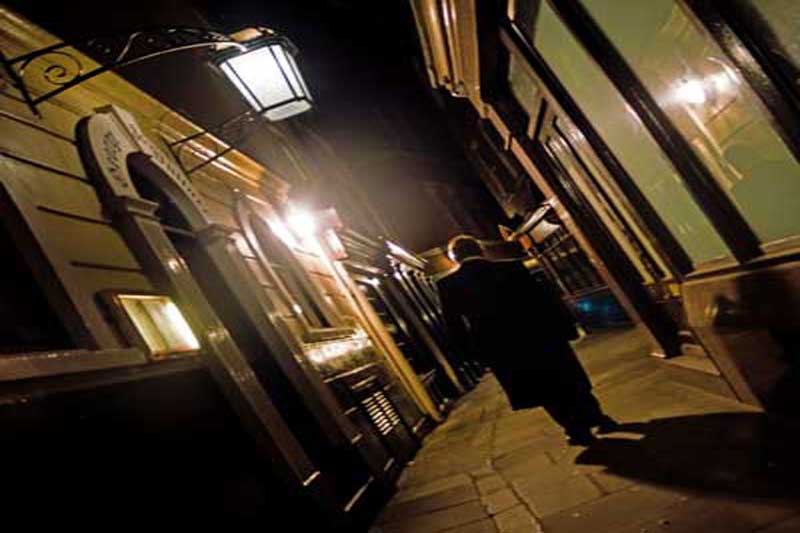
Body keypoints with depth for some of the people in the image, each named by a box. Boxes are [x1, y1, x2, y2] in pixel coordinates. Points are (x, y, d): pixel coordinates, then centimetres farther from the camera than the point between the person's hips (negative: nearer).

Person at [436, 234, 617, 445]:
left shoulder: (447, 285, -6)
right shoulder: (511, 268, -6)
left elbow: (454, 326, -5)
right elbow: (544, 298, -4)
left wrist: (477, 351, 5)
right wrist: (565, 327, 4)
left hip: (500, 349, 0)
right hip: (539, 336, 1)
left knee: (541, 390, 16)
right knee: (567, 380, 22)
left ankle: (578, 430, 21)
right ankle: (596, 417, 32)